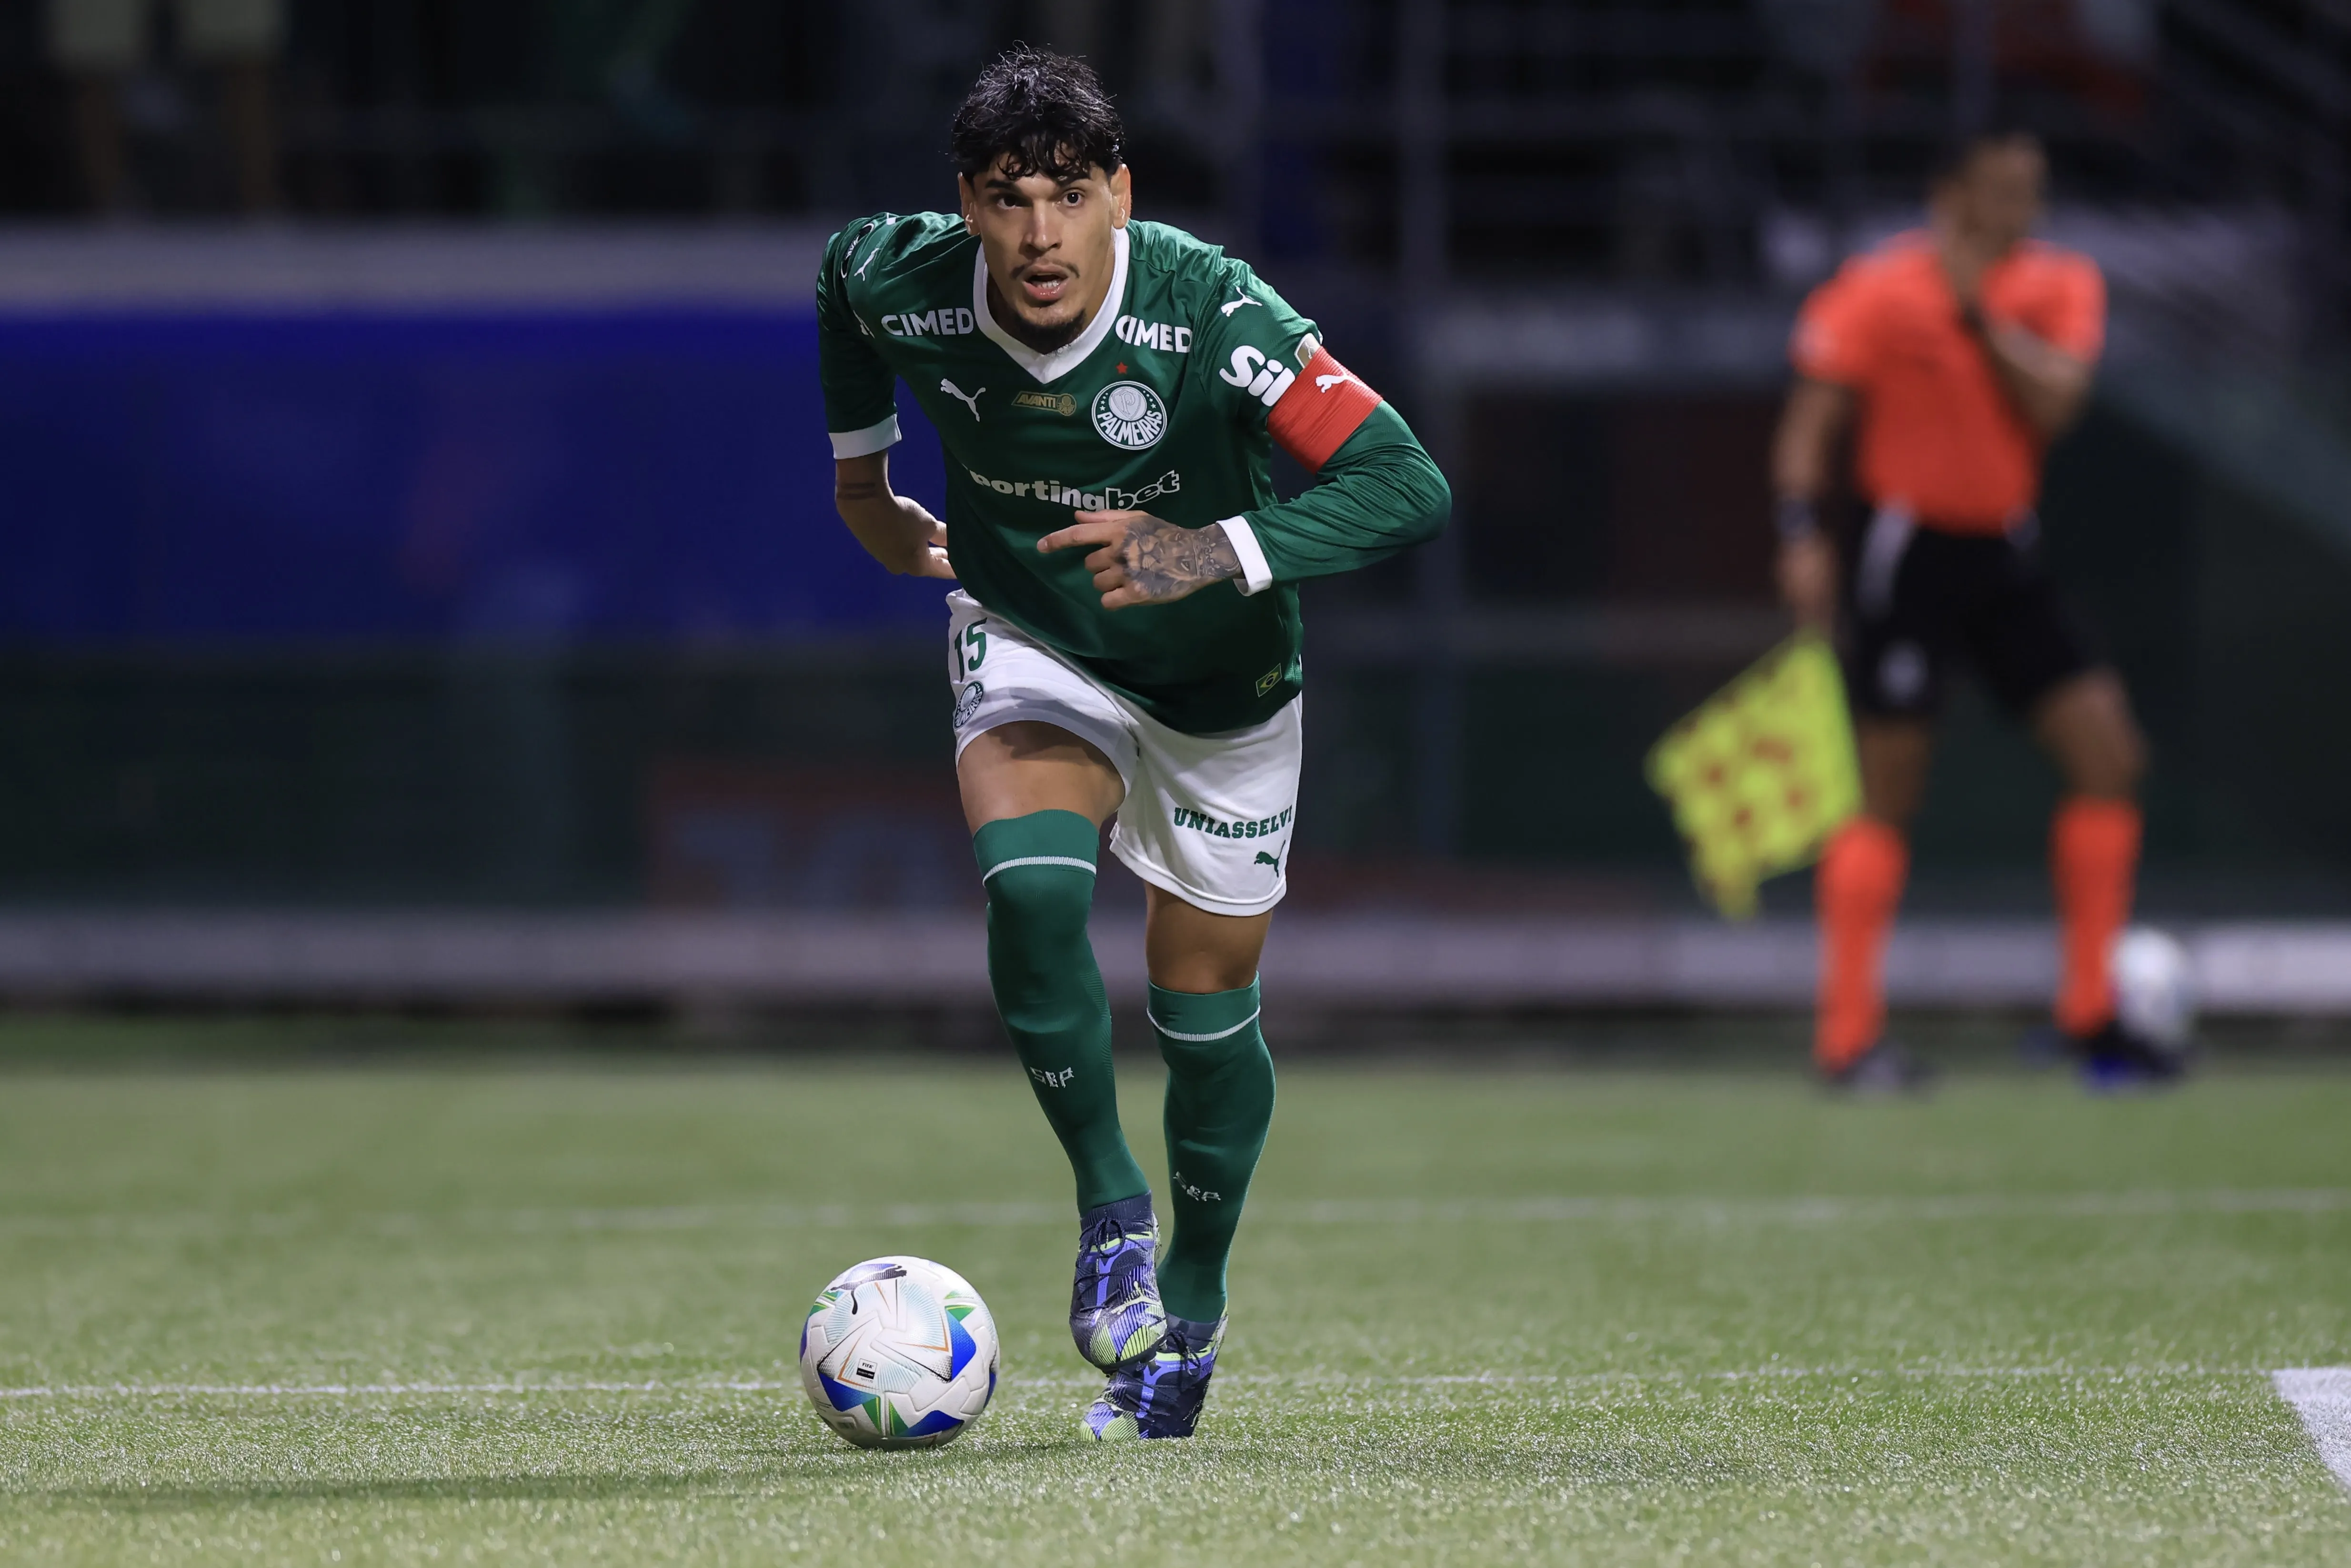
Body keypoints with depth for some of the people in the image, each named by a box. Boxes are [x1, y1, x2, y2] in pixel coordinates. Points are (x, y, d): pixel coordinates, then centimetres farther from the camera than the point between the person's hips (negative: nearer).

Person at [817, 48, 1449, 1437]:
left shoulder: (1207, 309, -35)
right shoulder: (905, 283, -24)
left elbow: (1408, 487, -38)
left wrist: (1215, 555, -49)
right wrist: (863, 475, 12)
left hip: (1219, 677, -1)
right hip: (1029, 645, 1)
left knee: (1205, 1005, 8)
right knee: (1033, 889, -28)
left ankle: (1192, 1310, 32)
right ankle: (1113, 1212, -8)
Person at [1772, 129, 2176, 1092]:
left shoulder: (2060, 288, 4)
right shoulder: (1880, 291, -9)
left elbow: (2055, 403, -11)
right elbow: (1811, 422, -8)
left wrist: (1982, 312, -15)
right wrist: (1802, 535, -19)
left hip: (2006, 559, 6)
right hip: (1909, 552, -5)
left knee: (2110, 758, -2)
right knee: (1888, 791, -5)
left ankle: (2090, 1018, 5)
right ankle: (1849, 1037, 0)